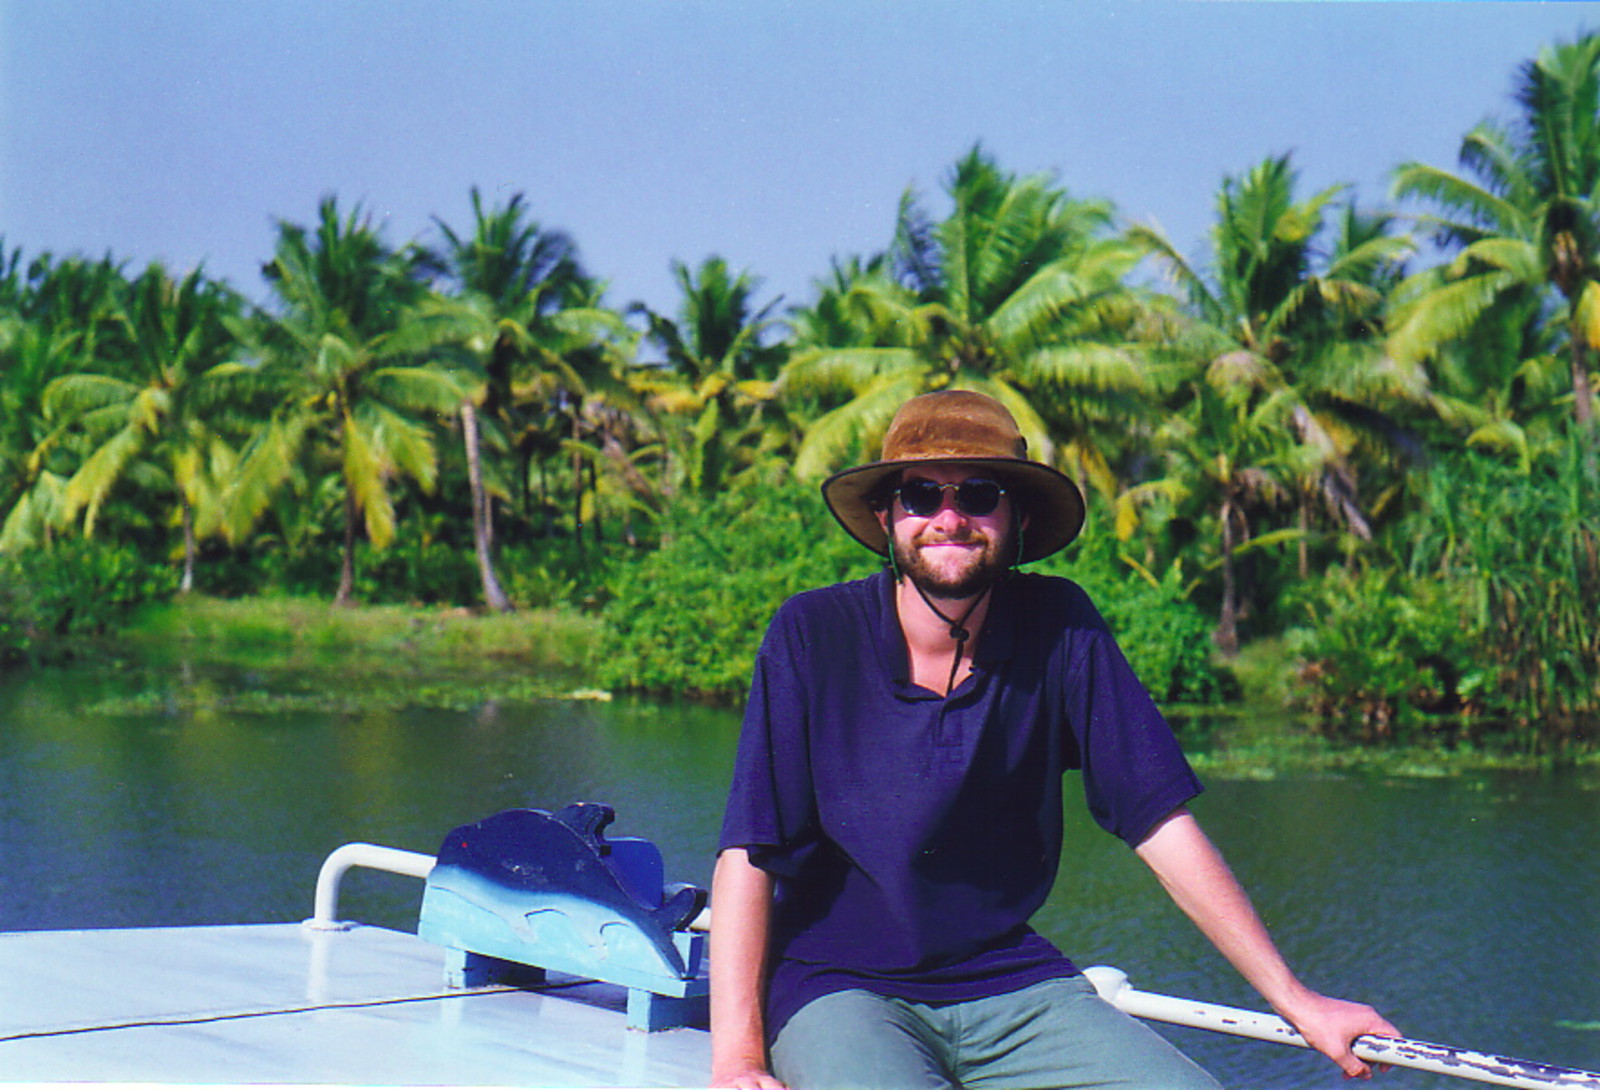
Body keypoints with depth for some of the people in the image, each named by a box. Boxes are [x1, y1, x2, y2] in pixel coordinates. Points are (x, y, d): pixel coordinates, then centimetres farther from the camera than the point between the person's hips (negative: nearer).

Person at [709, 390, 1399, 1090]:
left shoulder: (1058, 629, -2)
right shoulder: (813, 635, -8)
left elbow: (1158, 821, 0)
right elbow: (747, 853, -11)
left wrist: (1294, 1001, -2)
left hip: (1013, 982, 4)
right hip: (834, 985, -3)